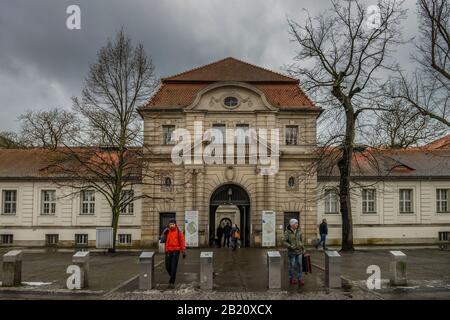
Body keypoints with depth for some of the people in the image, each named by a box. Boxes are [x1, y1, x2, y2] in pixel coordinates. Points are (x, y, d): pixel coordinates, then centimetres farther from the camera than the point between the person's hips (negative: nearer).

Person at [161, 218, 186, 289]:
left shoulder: (179, 232, -4)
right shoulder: (166, 232, 4)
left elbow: (182, 242, -4)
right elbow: (162, 241, -3)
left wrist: (184, 252, -6)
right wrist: (164, 233, -15)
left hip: (176, 252, -3)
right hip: (168, 252, 3)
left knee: (173, 267, -8)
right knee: (168, 267, 5)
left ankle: (172, 283, -2)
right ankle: (172, 277, 34)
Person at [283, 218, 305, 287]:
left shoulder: (298, 231, 2)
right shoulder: (287, 232, -11)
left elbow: (301, 240, 12)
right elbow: (284, 242, -10)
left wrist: (303, 248, 11)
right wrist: (290, 246, -21)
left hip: (299, 251, 4)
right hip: (292, 252, -4)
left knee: (299, 265, 2)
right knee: (292, 265, 6)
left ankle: (299, 279, 10)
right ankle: (291, 279, 21)